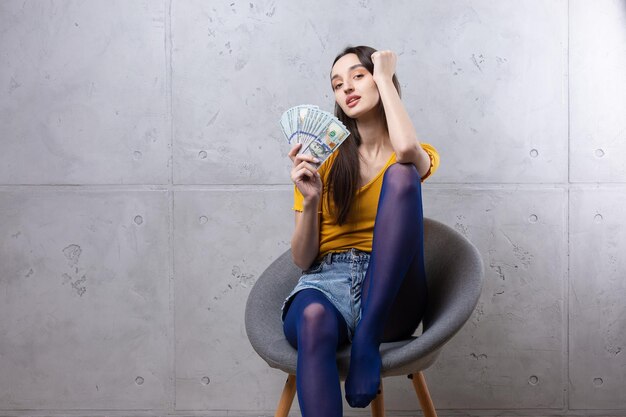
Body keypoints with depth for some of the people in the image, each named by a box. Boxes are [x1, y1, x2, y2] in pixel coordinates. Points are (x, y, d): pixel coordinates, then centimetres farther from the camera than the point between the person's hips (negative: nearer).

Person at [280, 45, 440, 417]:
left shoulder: (418, 156, 12)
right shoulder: (324, 161, 14)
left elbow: (407, 149, -19)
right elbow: (303, 259, 8)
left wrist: (384, 77, -3)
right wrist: (310, 200, -10)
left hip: (388, 295, 0)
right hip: (325, 282, 1)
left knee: (400, 174, -23)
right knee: (314, 320, -39)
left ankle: (367, 339, -30)